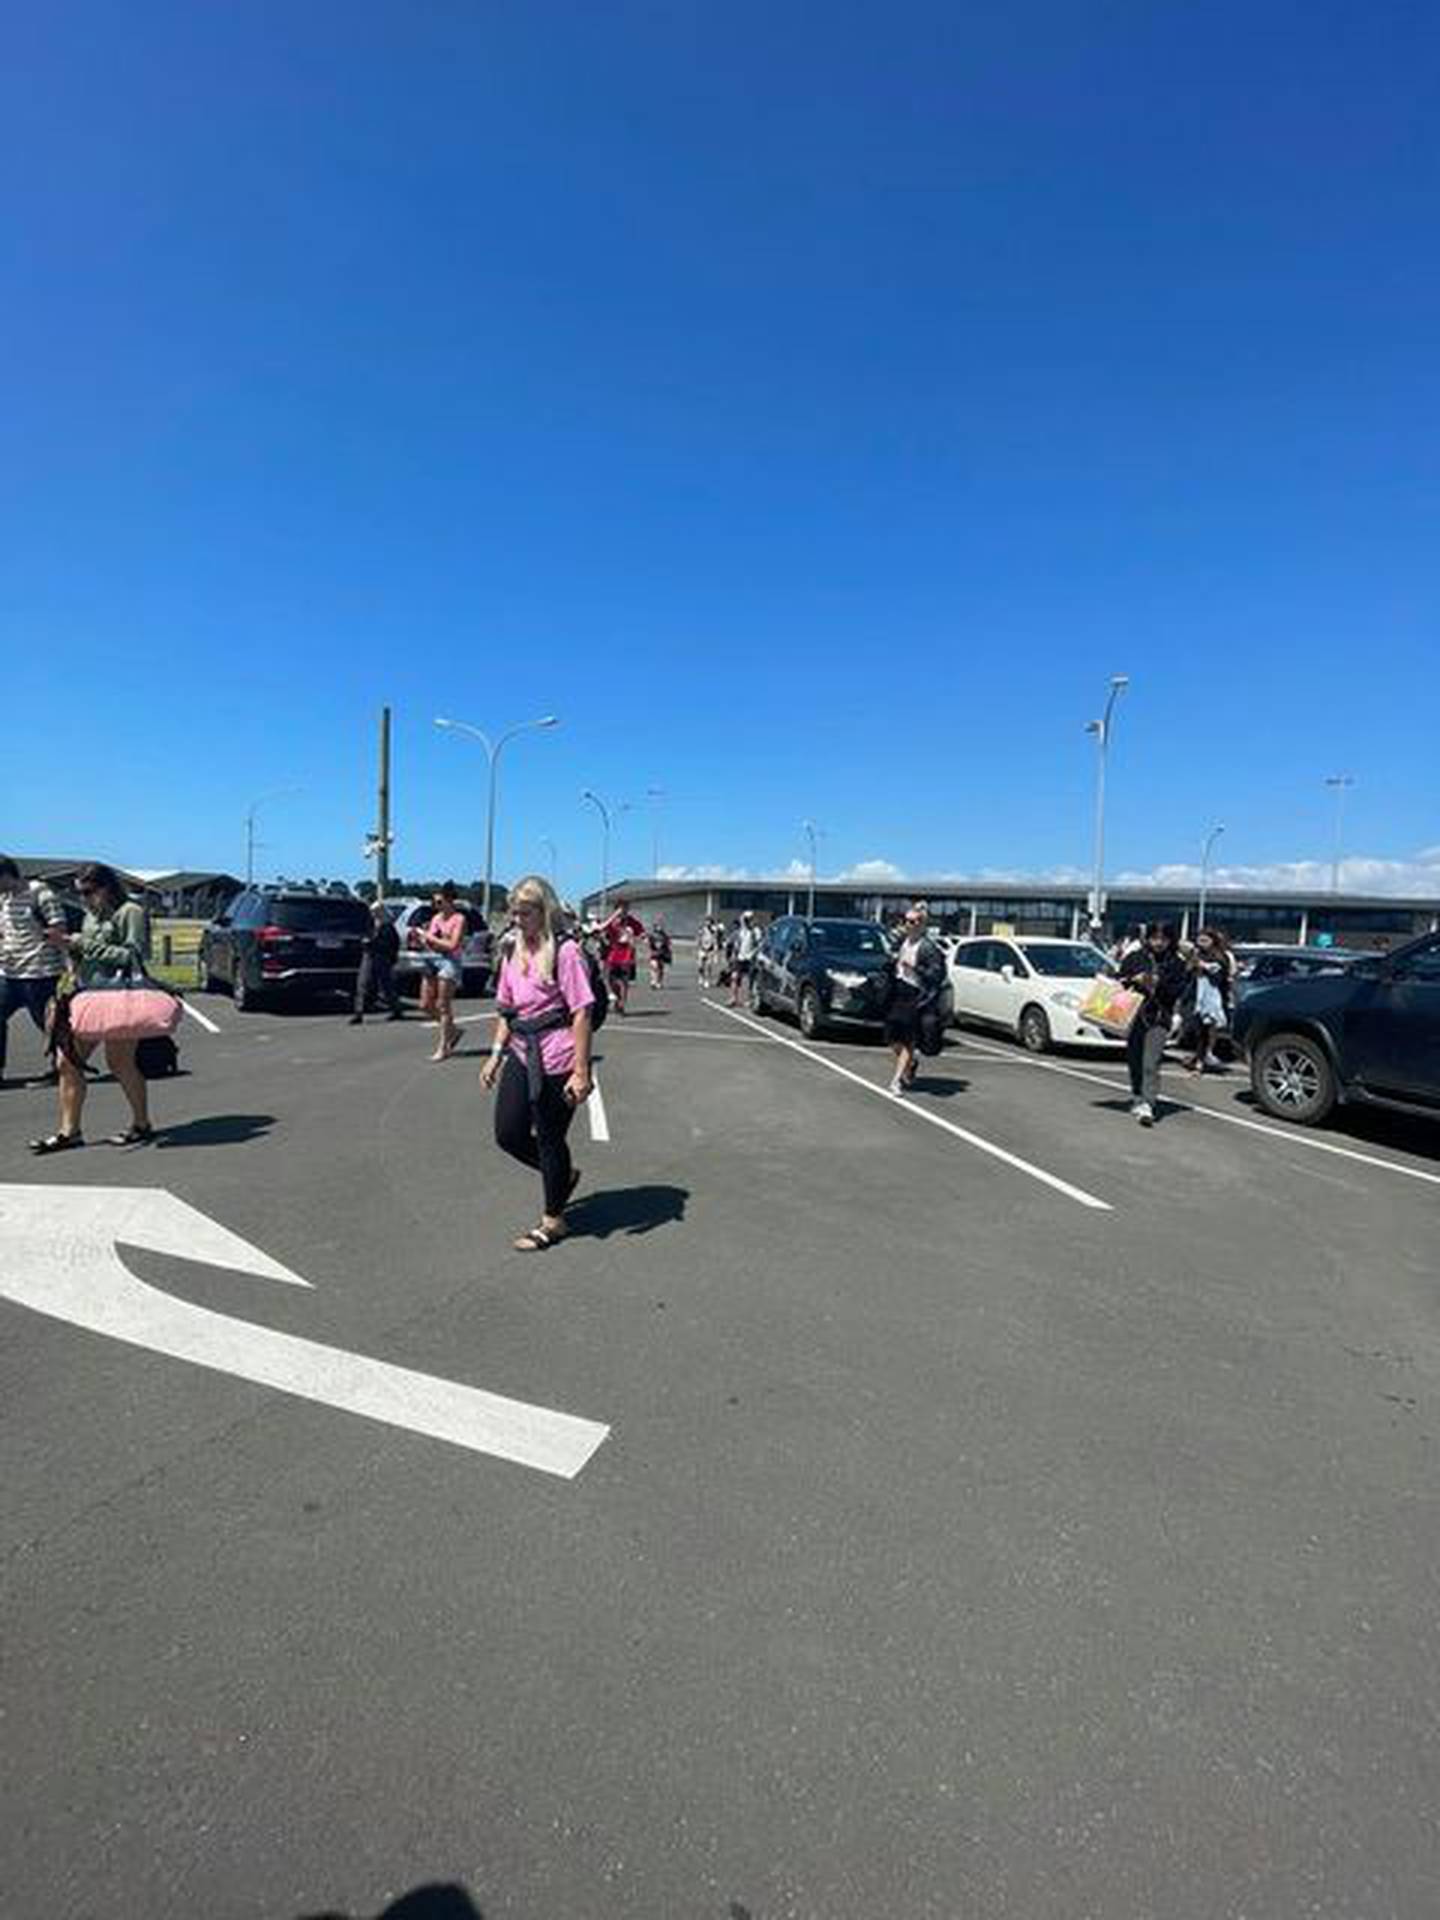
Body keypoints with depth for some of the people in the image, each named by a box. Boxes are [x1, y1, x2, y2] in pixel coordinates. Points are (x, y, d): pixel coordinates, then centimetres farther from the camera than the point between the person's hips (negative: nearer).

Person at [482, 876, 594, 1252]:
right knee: (508, 1134, 9)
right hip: (521, 1055, 7)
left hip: (557, 1062, -7)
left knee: (550, 1139, 5)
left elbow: (581, 1012, -15)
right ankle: (563, 1174, 35)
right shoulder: (514, 953, 11)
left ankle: (553, 1221, 25)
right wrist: (496, 1054, 11)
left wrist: (581, 1071, -19)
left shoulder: (564, 950, -11)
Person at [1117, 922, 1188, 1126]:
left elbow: (1178, 991, -2)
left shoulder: (1177, 964, 5)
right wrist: (1134, 980, -9)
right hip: (1133, 1016, 3)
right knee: (1134, 1061, 11)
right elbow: (1119, 981, 10)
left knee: (1151, 1064, -14)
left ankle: (1147, 1105, -18)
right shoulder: (1134, 958, 8)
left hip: (1159, 1018, -3)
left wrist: (1158, 985, -16)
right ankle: (1137, 1098, 29)